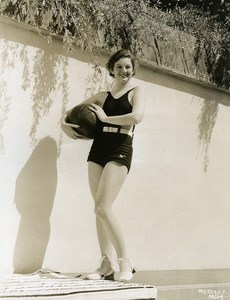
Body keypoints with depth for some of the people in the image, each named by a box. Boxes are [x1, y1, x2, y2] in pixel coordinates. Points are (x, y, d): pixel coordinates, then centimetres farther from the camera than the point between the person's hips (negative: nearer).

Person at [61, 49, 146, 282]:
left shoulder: (136, 91, 5)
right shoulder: (102, 96, 17)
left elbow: (136, 117, -16)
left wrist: (105, 117, -6)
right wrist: (65, 125, 3)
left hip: (120, 151, -6)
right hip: (97, 150, 6)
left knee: (102, 208, -16)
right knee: (100, 210, 3)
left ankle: (125, 261, -4)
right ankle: (106, 265, 9)